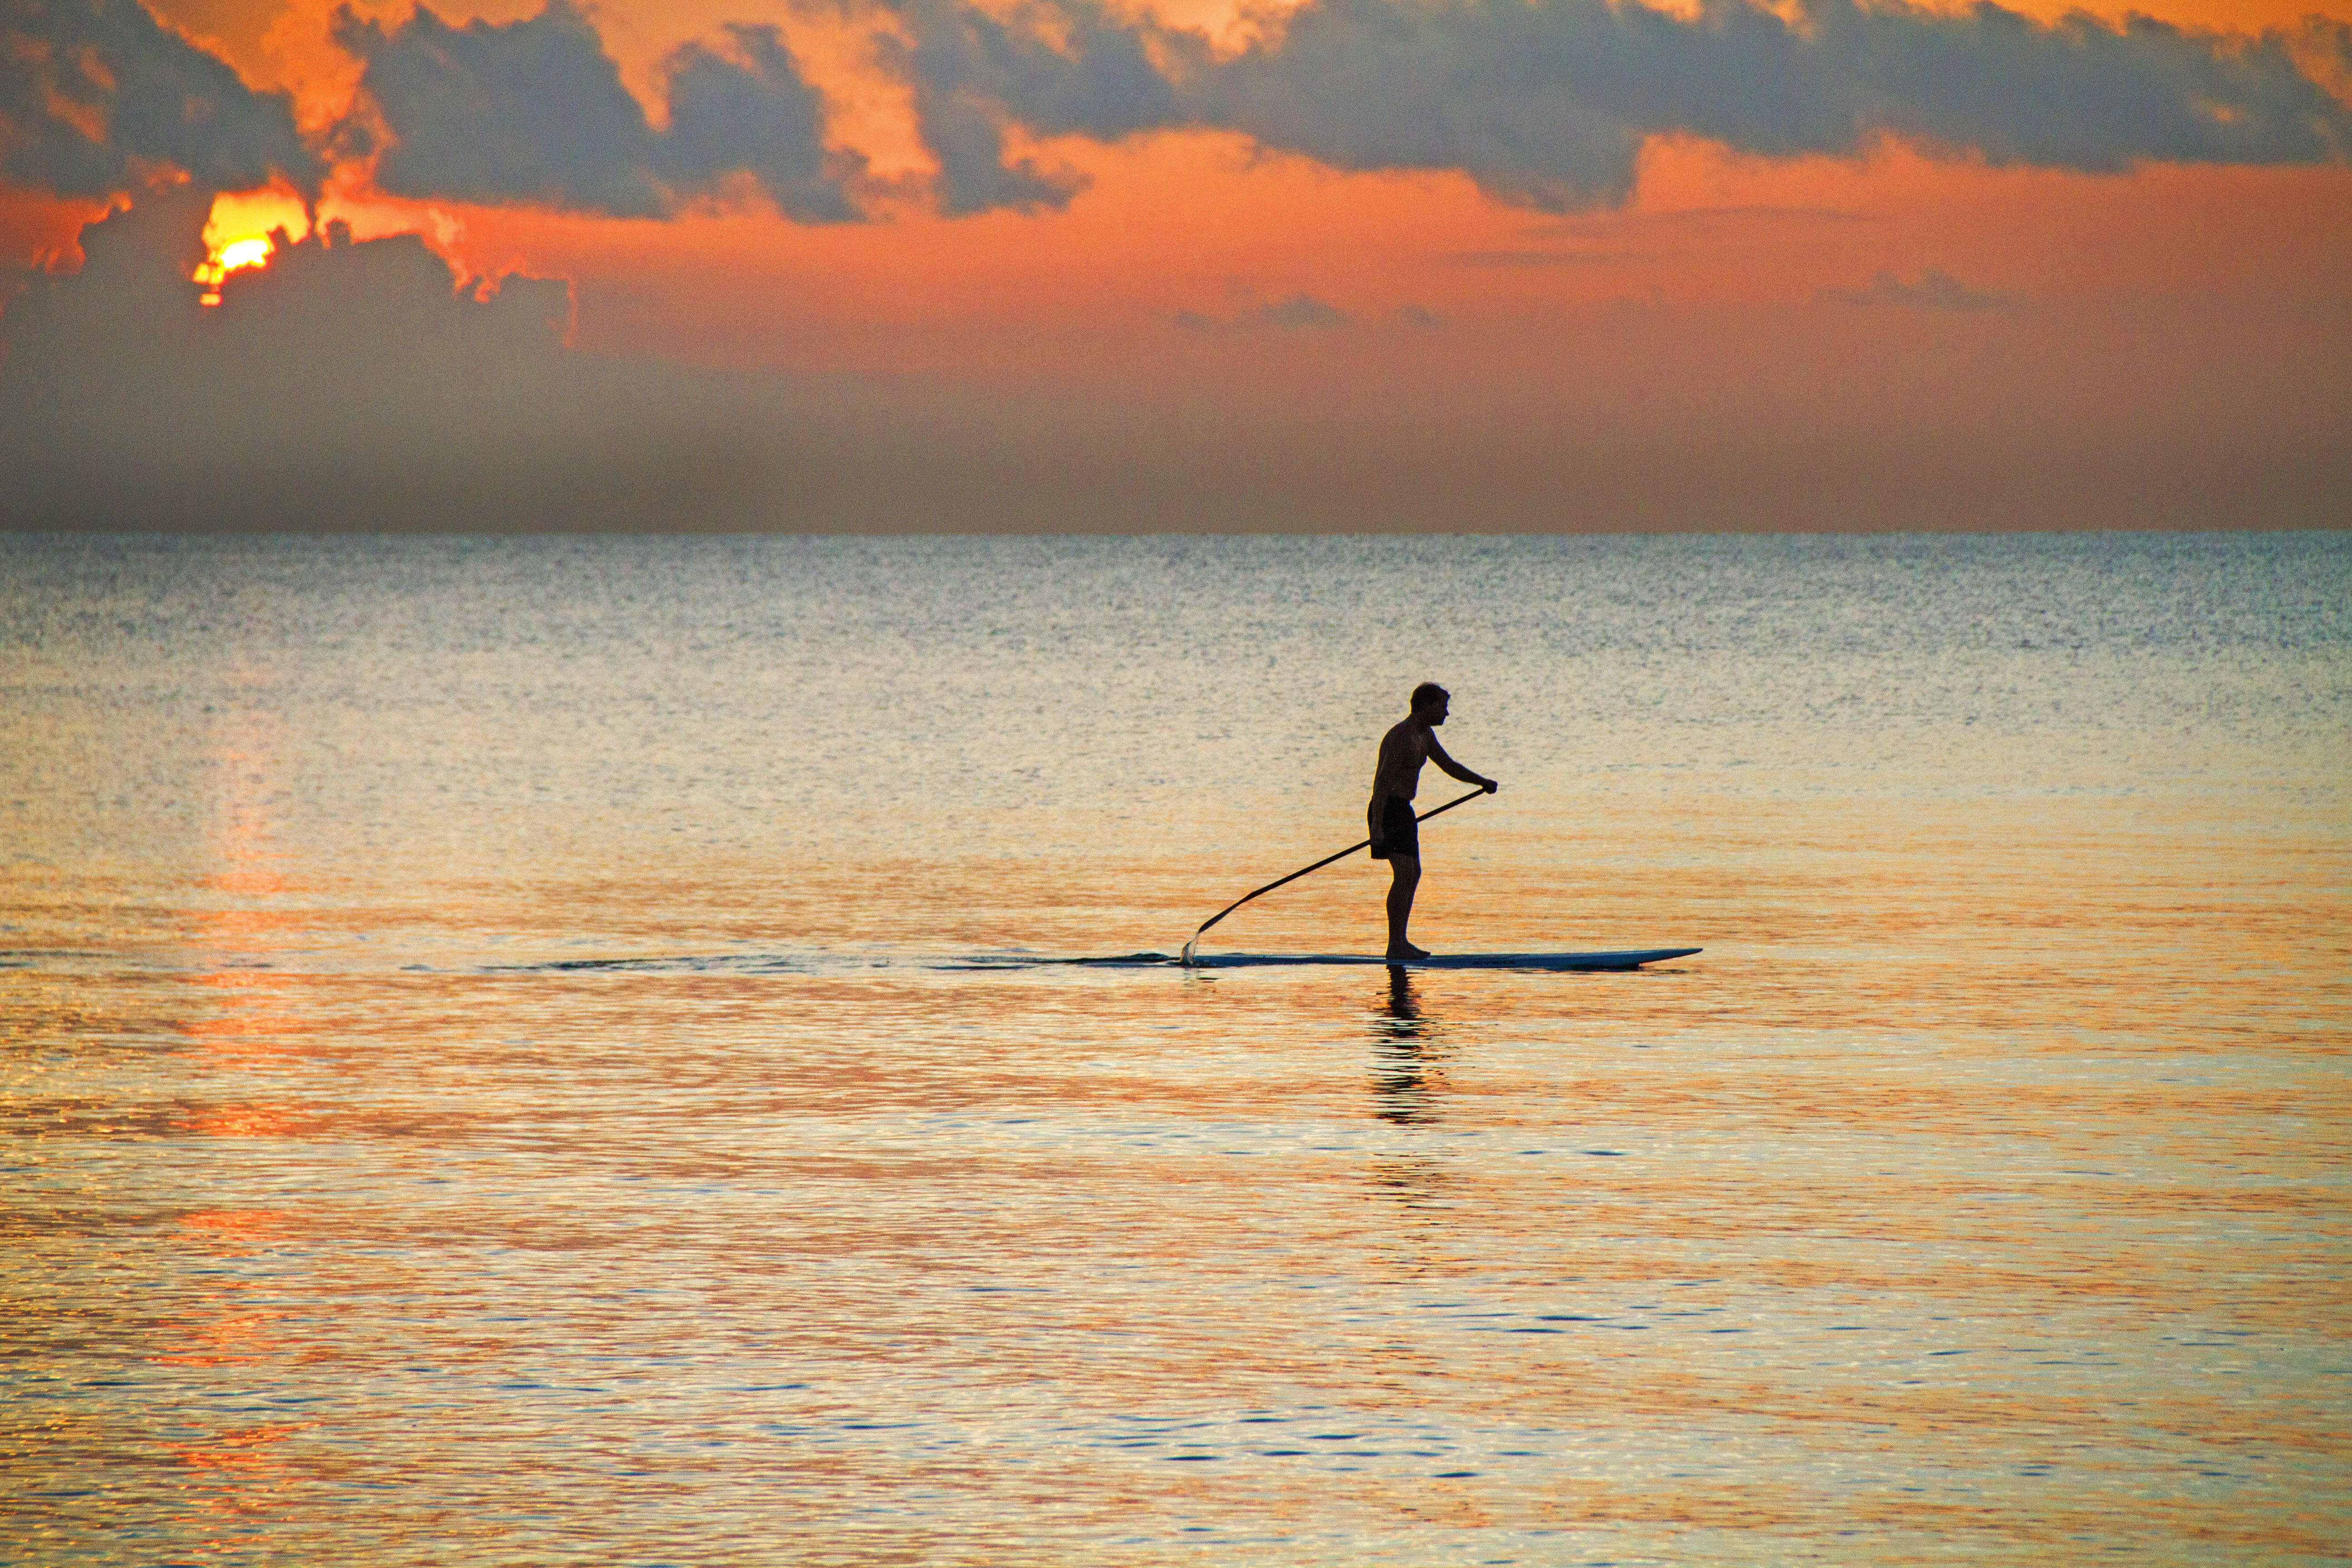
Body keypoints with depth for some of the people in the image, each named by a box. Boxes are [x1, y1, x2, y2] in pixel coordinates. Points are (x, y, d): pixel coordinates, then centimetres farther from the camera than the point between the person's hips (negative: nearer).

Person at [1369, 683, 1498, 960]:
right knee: (1404, 873, -19)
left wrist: (1482, 781, 14)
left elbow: (1448, 765, 26)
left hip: (1403, 811, 11)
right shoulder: (1401, 737, -20)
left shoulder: (1425, 735, 12)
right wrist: (1376, 826, -35)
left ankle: (1400, 942, 23)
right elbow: (1382, 781, -27)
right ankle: (1396, 945, -21)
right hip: (1388, 810, -11)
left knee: (1413, 874, 16)